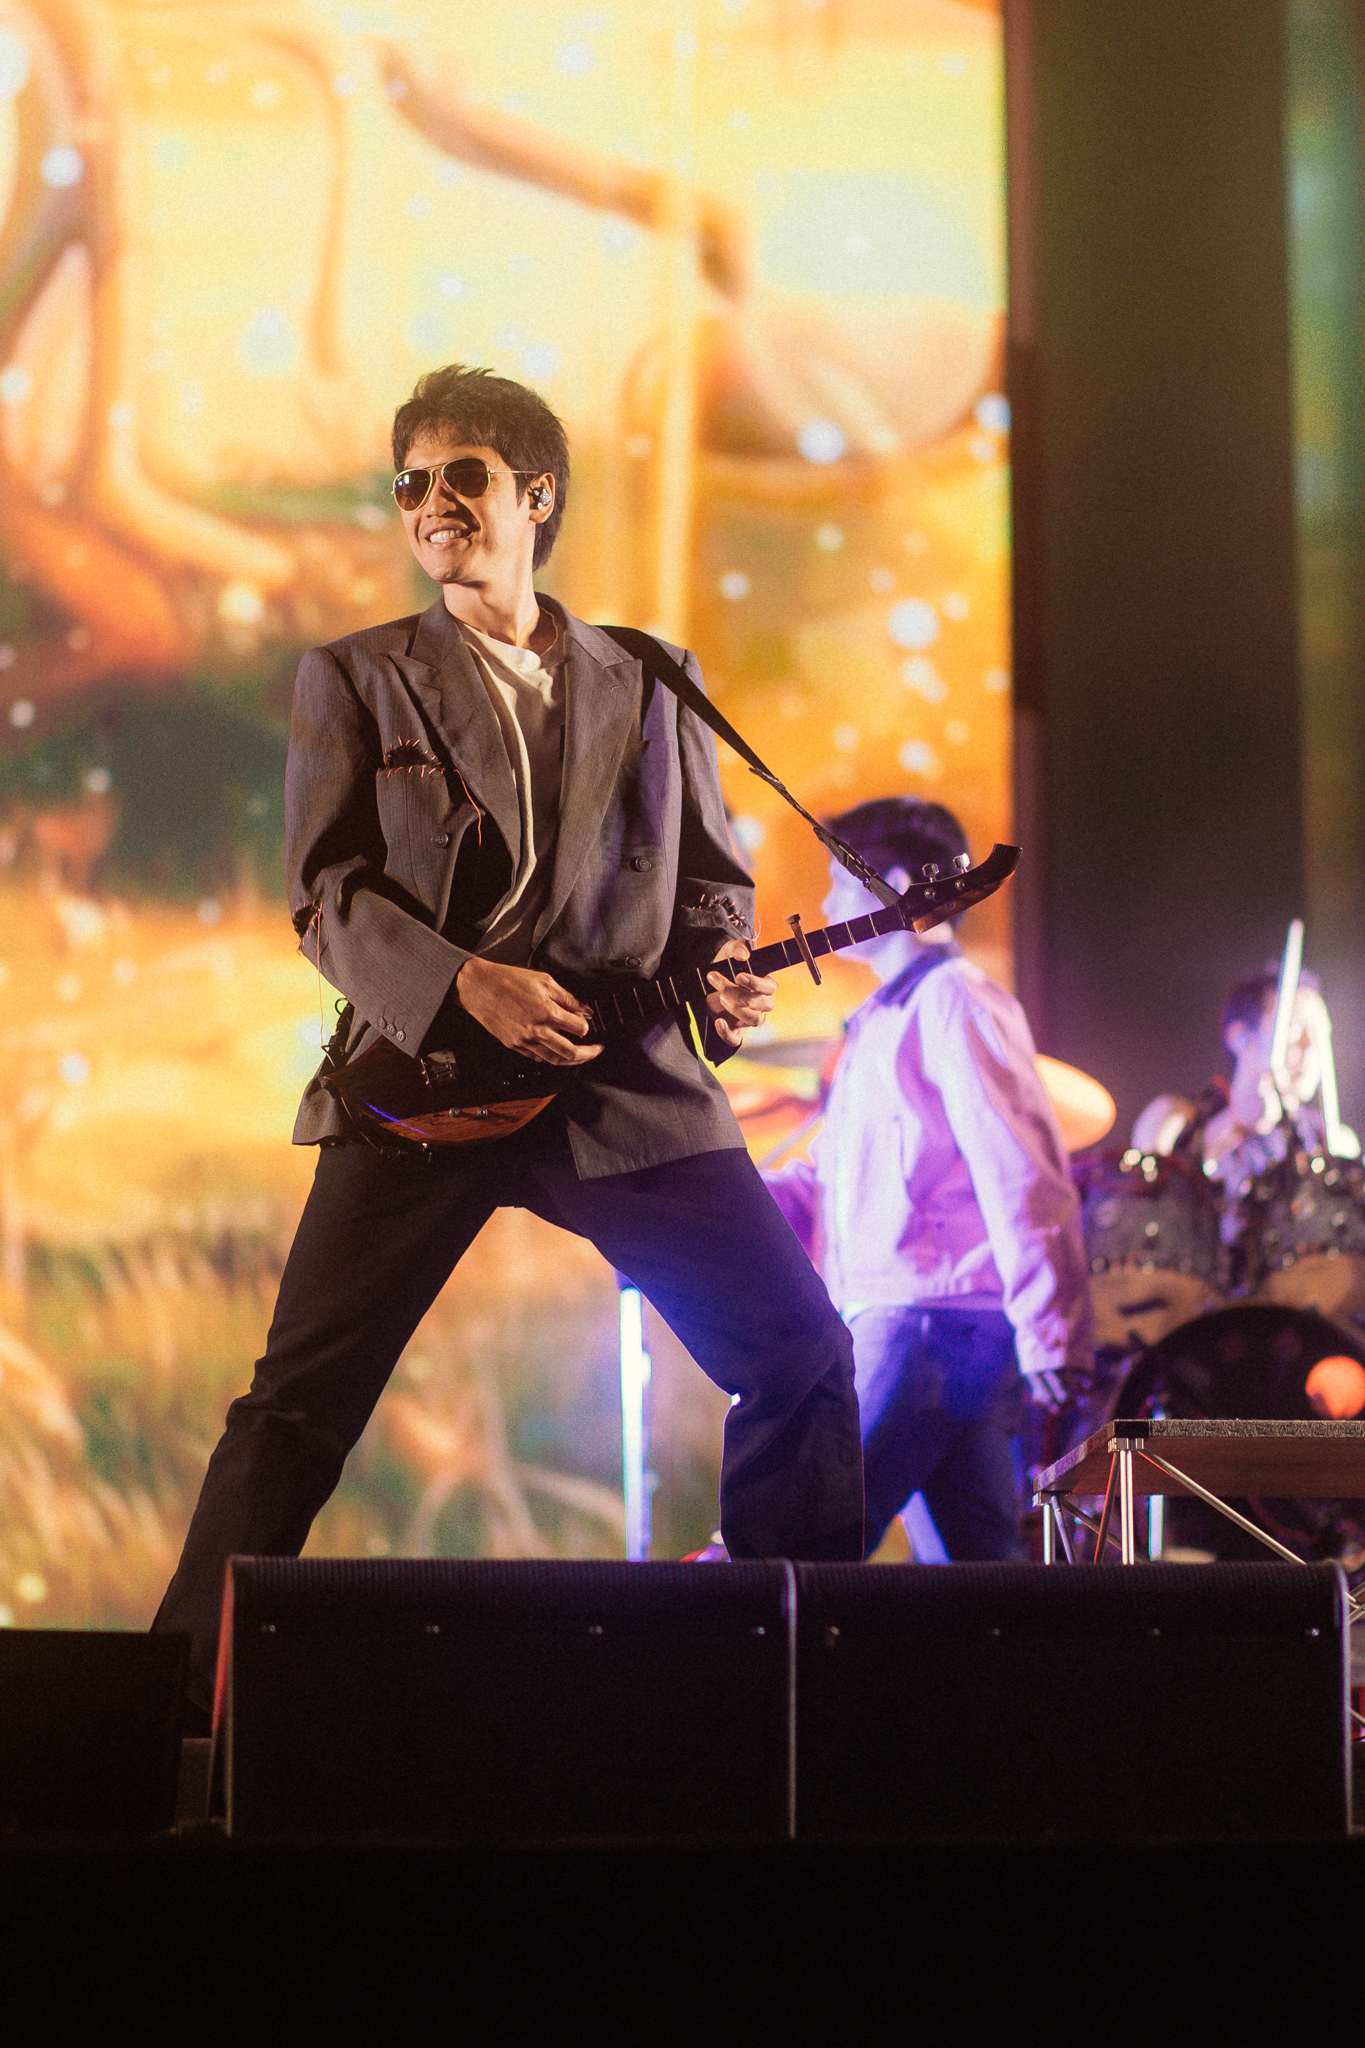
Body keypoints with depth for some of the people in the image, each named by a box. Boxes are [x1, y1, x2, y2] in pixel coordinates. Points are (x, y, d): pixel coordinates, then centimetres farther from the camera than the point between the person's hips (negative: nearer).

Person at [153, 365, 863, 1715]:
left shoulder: (651, 684, 16)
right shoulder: (354, 678, 9)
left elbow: (707, 876, 19)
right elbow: (325, 893, 0)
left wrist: (725, 973, -4)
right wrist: (465, 986, -17)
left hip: (628, 1073, 2)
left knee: (803, 1358, -3)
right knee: (299, 1400, -7)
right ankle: (185, 1688, 1)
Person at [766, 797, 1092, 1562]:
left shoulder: (954, 1003, -7)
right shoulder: (885, 1018, 24)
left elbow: (1022, 1175, -16)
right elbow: (831, 1173, 25)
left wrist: (1046, 1338, -22)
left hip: (937, 1317, -10)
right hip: (891, 1319, 10)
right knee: (988, 1557, 5)